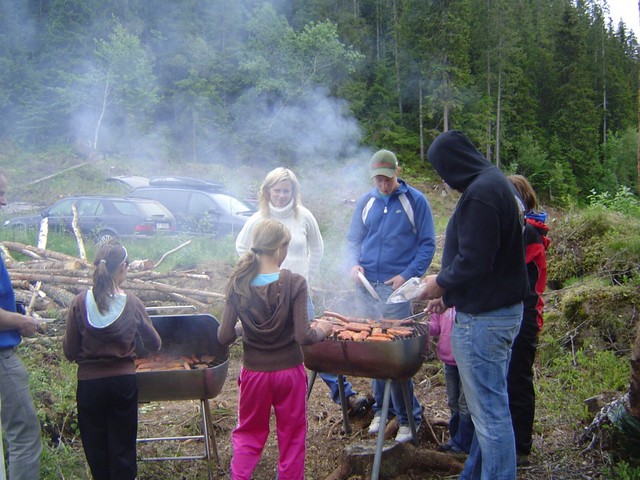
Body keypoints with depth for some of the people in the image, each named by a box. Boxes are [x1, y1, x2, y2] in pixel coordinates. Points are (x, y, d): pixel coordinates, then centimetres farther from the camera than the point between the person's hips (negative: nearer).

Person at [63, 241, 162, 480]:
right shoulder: (132, 303, -9)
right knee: (123, 448, 12)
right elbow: (154, 344, 3)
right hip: (124, 381, 0)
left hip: (89, 383, 0)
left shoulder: (80, 303, -10)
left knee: (96, 450, 15)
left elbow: (70, 352, -6)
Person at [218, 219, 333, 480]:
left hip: (254, 373, 2)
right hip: (289, 372, -2)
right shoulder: (295, 283, -18)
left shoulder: (238, 284, -10)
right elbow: (303, 336, -20)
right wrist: (322, 330, -1)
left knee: (248, 434, 22)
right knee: (291, 437, 18)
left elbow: (224, 336, -11)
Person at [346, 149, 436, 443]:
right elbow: (353, 240, 16)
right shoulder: (366, 202, 11)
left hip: (396, 287, -4)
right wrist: (354, 264, -4)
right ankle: (381, 408, 24)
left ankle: (408, 417, 7)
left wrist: (408, 275, -14)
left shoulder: (415, 201, -1)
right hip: (366, 286, 5)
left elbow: (427, 244, -2)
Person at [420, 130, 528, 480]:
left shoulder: (480, 193, -19)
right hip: (505, 309, 11)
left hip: (482, 317, -11)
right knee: (490, 406, 20)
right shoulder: (497, 183, 13)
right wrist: (450, 293, 15)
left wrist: (440, 284, -6)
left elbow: (472, 262, -24)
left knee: (489, 412, -1)